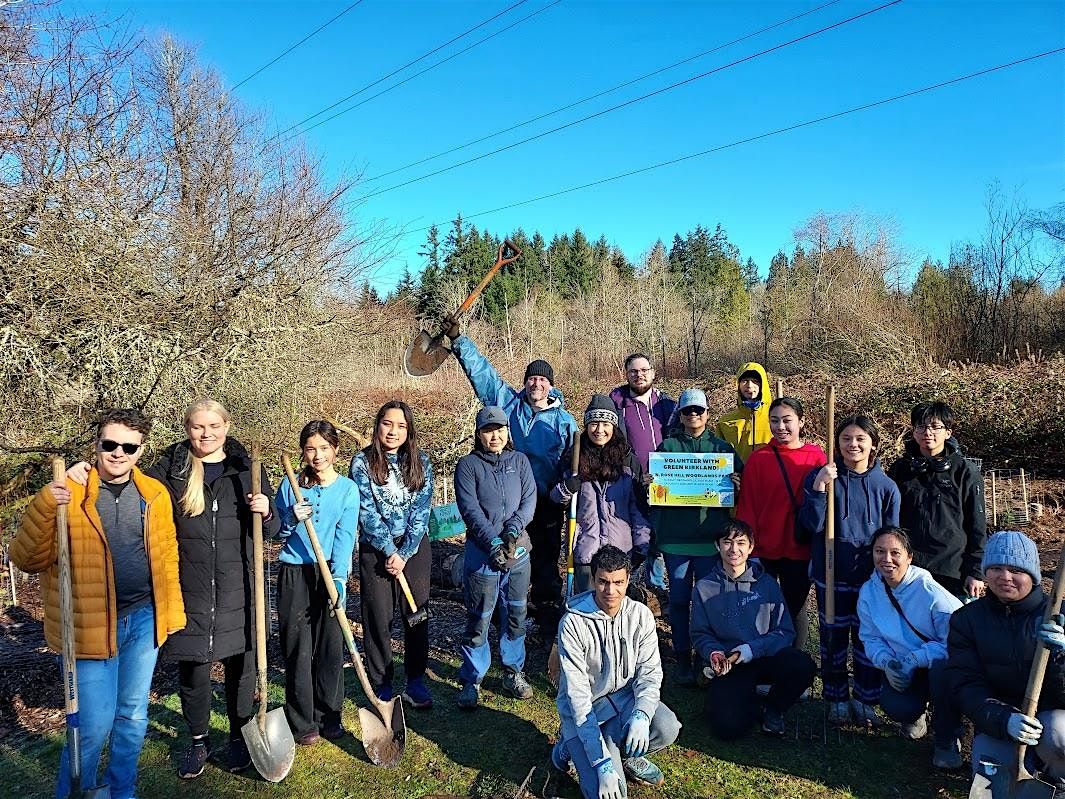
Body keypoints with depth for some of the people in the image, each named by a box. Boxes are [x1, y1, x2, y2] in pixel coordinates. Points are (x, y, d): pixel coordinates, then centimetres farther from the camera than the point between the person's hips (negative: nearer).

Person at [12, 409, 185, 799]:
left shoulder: (155, 493, 3)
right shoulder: (68, 492, -9)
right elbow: (27, 560, -14)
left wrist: (172, 609, 11)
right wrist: (44, 508, -29)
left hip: (144, 619, 4)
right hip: (91, 625, -4)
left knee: (133, 716, 17)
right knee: (94, 725, 0)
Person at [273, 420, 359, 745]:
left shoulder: (347, 488, -2)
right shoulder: (290, 485, 2)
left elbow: (345, 537, -10)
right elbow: (276, 533, 5)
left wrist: (339, 579, -22)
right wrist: (291, 518, -17)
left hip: (331, 574, 0)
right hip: (294, 574, 1)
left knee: (330, 647, 6)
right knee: (297, 648, 3)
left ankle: (328, 716, 23)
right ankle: (302, 721, 17)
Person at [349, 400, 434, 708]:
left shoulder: (420, 462, 0)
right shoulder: (362, 462, -6)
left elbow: (421, 510, -4)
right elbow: (367, 512, -11)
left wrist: (404, 554, -11)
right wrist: (390, 552, -15)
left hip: (414, 547, 2)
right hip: (375, 549, -2)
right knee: (378, 619, 4)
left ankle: (416, 682, 20)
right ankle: (382, 686, 18)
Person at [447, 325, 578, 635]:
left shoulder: (563, 420, 2)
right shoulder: (508, 403, 3)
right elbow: (481, 370, 2)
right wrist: (458, 339, -3)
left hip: (546, 504, -1)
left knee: (546, 563, 8)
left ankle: (550, 623, 20)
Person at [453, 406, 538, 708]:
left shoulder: (519, 461, 8)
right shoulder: (468, 465, -3)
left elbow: (530, 498, 0)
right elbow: (469, 508, -12)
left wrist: (514, 527, -17)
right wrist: (493, 541, -22)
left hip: (519, 550, 4)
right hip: (482, 552, -3)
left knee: (516, 615, 14)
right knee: (479, 619, 3)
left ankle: (513, 672, 32)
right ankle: (471, 680, 18)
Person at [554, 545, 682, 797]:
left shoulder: (641, 615, -9)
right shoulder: (573, 623, -22)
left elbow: (649, 672, -8)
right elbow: (578, 694, -23)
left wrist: (641, 715, -31)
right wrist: (603, 764, -28)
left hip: (624, 695, 4)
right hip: (585, 707, -4)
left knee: (667, 728, -26)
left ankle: (625, 755, 5)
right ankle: (571, 747, 11)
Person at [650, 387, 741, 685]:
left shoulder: (722, 447, 9)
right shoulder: (667, 447, 7)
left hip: (711, 536, 0)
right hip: (675, 536, 0)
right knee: (679, 599, 7)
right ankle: (682, 658, 18)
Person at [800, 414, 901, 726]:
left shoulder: (886, 486, 0)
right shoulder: (821, 477, -6)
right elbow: (812, 525, -12)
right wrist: (819, 488, -24)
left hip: (870, 576, 1)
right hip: (831, 575, -1)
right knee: (833, 637, 10)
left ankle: (865, 699, 28)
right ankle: (837, 698, 27)